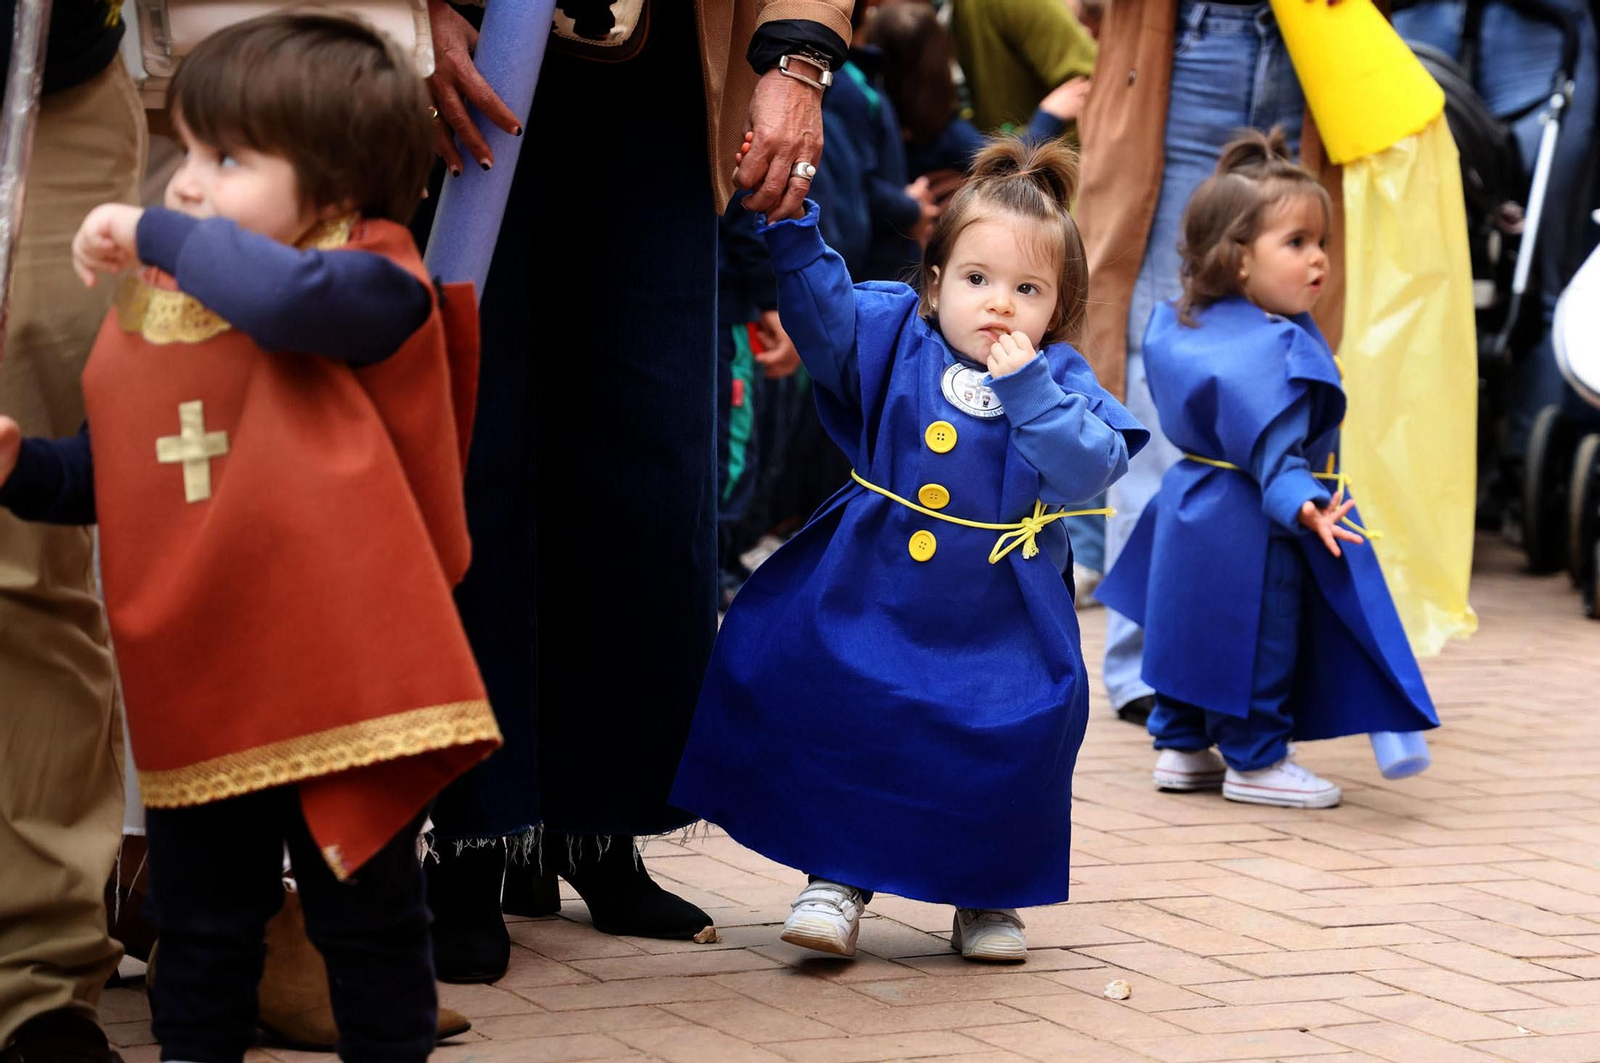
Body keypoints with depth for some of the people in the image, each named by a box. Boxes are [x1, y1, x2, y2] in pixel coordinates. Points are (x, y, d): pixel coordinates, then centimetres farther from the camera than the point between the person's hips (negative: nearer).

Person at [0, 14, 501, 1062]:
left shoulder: (373, 289, -13)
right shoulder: (147, 316, 8)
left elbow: (294, 297, -38)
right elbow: (109, 474, 20)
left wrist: (155, 232, -26)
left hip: (349, 697, -6)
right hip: (197, 707, 6)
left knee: (369, 924, 9)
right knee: (201, 931, 15)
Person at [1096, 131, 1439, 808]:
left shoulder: (1182, 325, 4)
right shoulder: (1274, 350, -25)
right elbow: (1272, 450, -33)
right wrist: (1304, 506, -42)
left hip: (1193, 507, 10)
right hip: (1249, 527, -10)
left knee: (1192, 628, 18)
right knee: (1259, 642, 2)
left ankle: (1181, 748, 26)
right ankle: (1255, 760, 11)